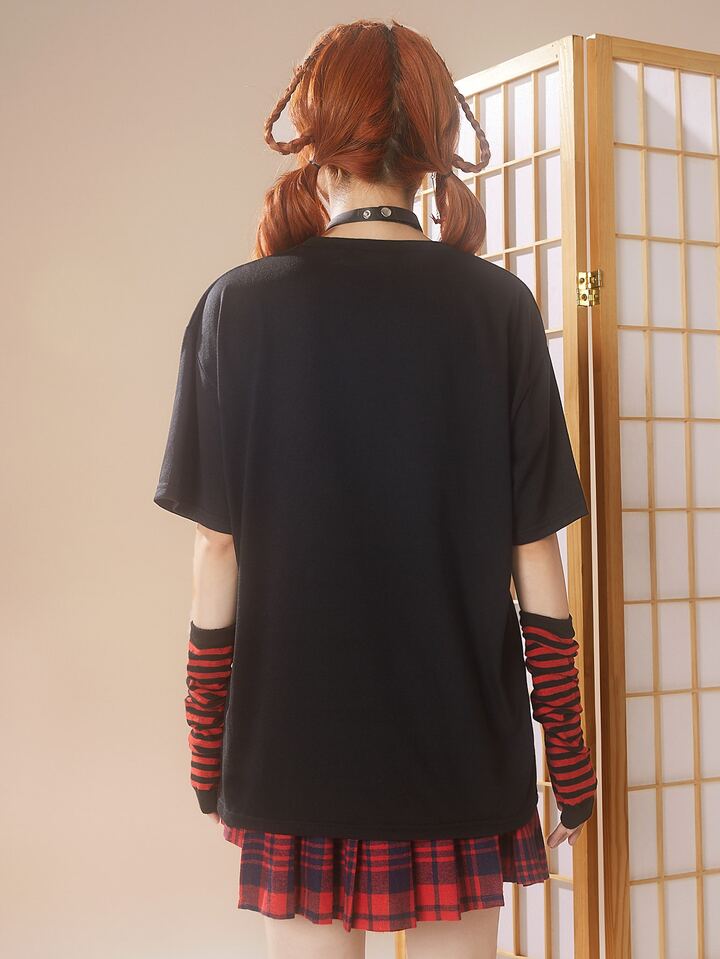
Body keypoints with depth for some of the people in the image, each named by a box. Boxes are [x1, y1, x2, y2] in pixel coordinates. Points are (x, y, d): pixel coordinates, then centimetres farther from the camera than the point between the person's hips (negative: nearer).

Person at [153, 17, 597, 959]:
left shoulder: (238, 305, -5)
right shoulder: (498, 306, -4)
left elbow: (217, 542, -3)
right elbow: (535, 543, -3)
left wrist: (207, 741, 7)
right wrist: (569, 750, 6)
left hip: (297, 730, 0)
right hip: (462, 734, 1)